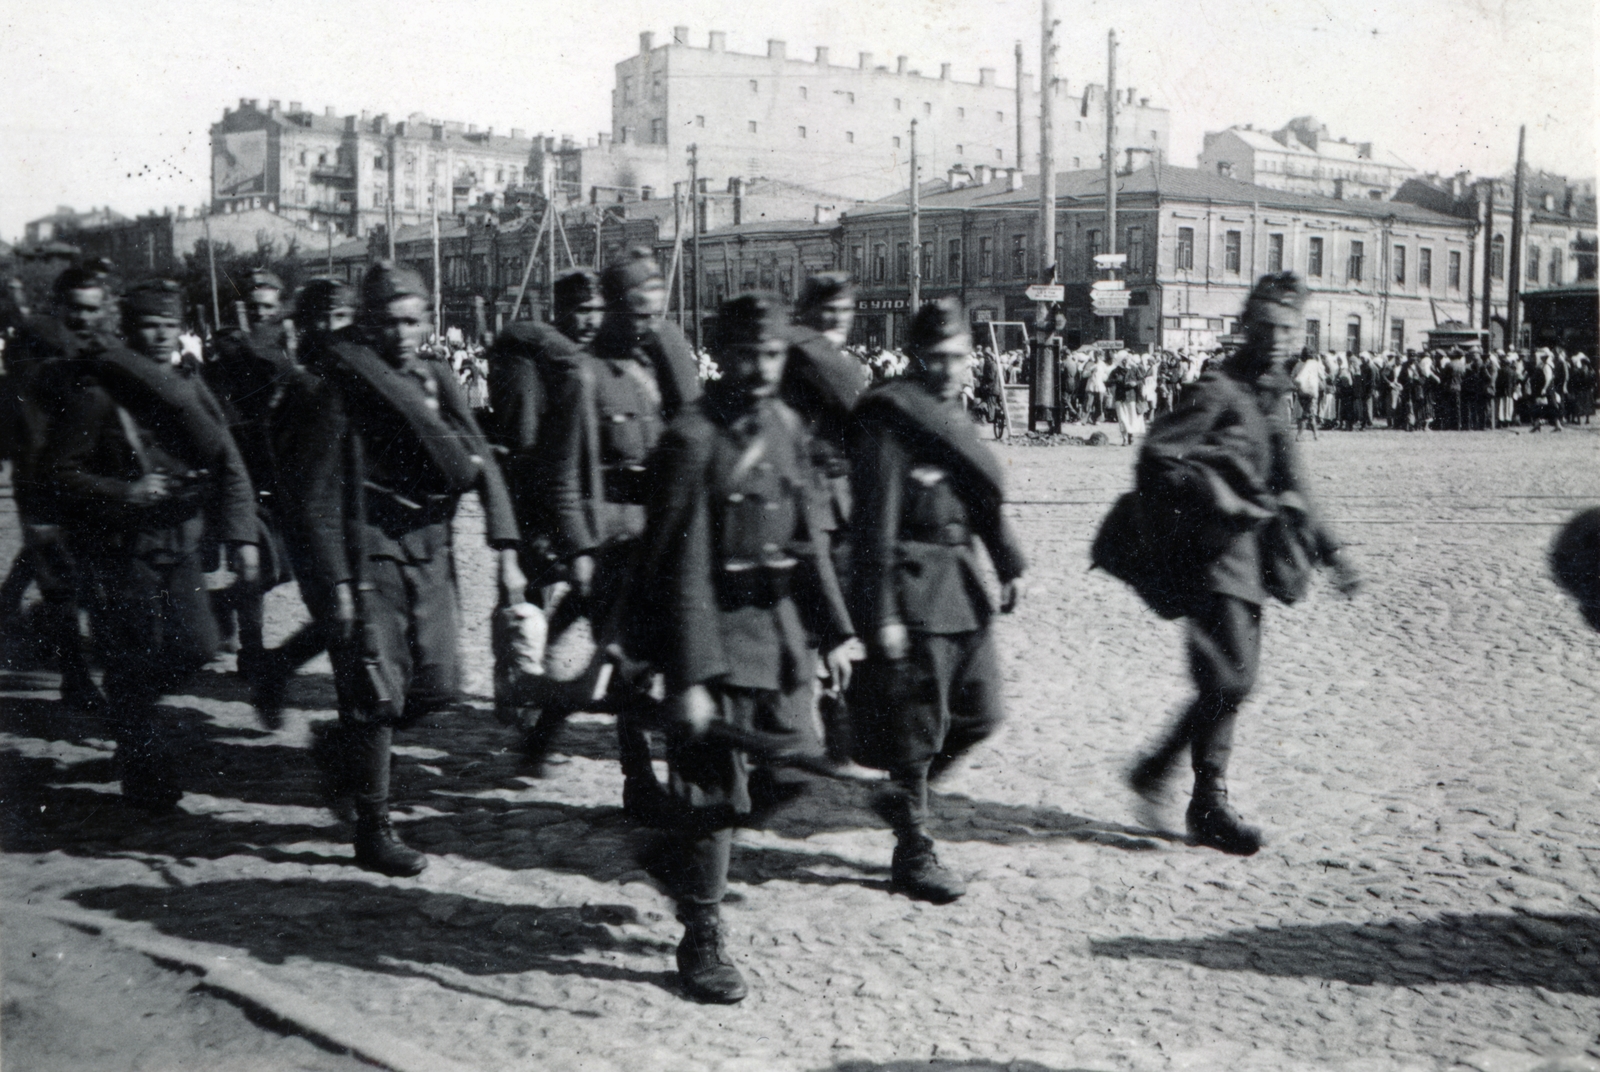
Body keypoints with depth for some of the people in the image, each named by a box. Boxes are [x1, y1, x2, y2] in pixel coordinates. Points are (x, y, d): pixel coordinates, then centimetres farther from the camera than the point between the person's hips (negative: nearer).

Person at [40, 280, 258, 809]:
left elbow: (229, 466, 10)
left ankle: (127, 705, 30)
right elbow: (57, 469, -9)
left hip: (179, 546, 5)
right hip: (121, 552, -5)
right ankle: (148, 777, 14)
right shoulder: (96, 394, -9)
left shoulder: (190, 391, 8)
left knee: (197, 645, 0)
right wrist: (124, 493, -21)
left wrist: (241, 535, 2)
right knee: (133, 663, -1)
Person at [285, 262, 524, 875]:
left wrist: (505, 550, -2)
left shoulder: (437, 382, 9)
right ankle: (373, 832, 11)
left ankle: (340, 751, 33)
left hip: (431, 555, 6)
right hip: (370, 555, -6)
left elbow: (481, 465, 8)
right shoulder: (342, 388, -8)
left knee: (438, 689, 8)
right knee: (376, 695, -3)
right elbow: (318, 493, -10)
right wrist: (337, 584, -15)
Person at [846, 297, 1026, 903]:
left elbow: (984, 495, 22)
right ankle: (912, 856, 13)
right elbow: (875, 523, -17)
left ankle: (904, 798, 32)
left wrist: (1009, 563, 14)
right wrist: (881, 613, -19)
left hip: (959, 586, 9)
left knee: (980, 712, 12)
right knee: (918, 723, 0)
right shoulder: (888, 419, -13)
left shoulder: (953, 415, 13)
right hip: (914, 587, -8)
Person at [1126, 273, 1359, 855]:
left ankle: (1156, 769, 23)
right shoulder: (1217, 392, -10)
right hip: (1215, 552, -9)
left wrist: (1328, 550, 19)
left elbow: (1289, 490, 23)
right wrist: (1222, 503, -21)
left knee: (1232, 680, 10)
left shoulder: (1269, 400, 17)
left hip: (1250, 557, 9)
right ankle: (1209, 806, 2)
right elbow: (1157, 459, -17)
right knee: (1231, 677, -11)